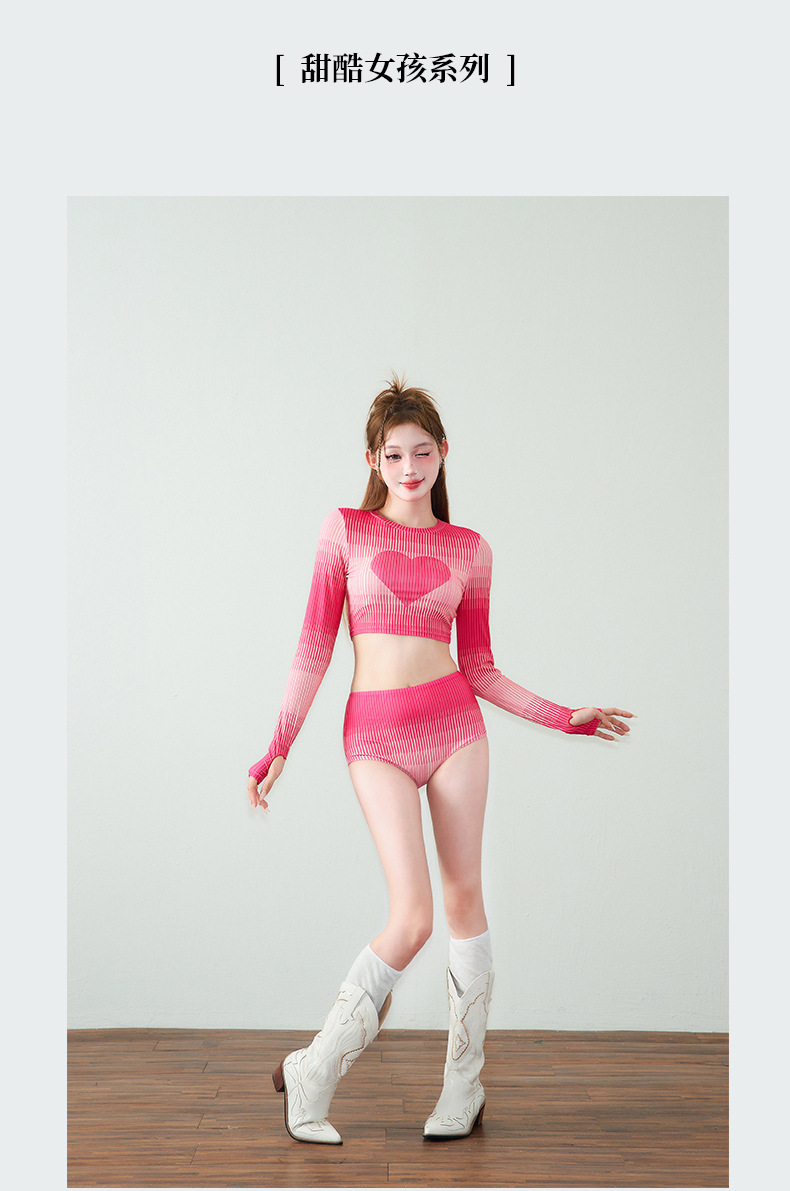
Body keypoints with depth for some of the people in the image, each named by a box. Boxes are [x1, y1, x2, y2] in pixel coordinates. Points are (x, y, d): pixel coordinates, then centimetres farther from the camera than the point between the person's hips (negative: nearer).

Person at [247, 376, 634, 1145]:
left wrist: (565, 718, 7)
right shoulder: (345, 530, 3)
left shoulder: (469, 550, 8)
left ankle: (463, 1087, 22)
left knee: (464, 896, 5)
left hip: (453, 720, 3)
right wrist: (279, 746, -2)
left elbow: (479, 668, 11)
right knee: (412, 919, -10)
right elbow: (315, 647, 2)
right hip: (376, 735, -2)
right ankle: (310, 1075, 10)